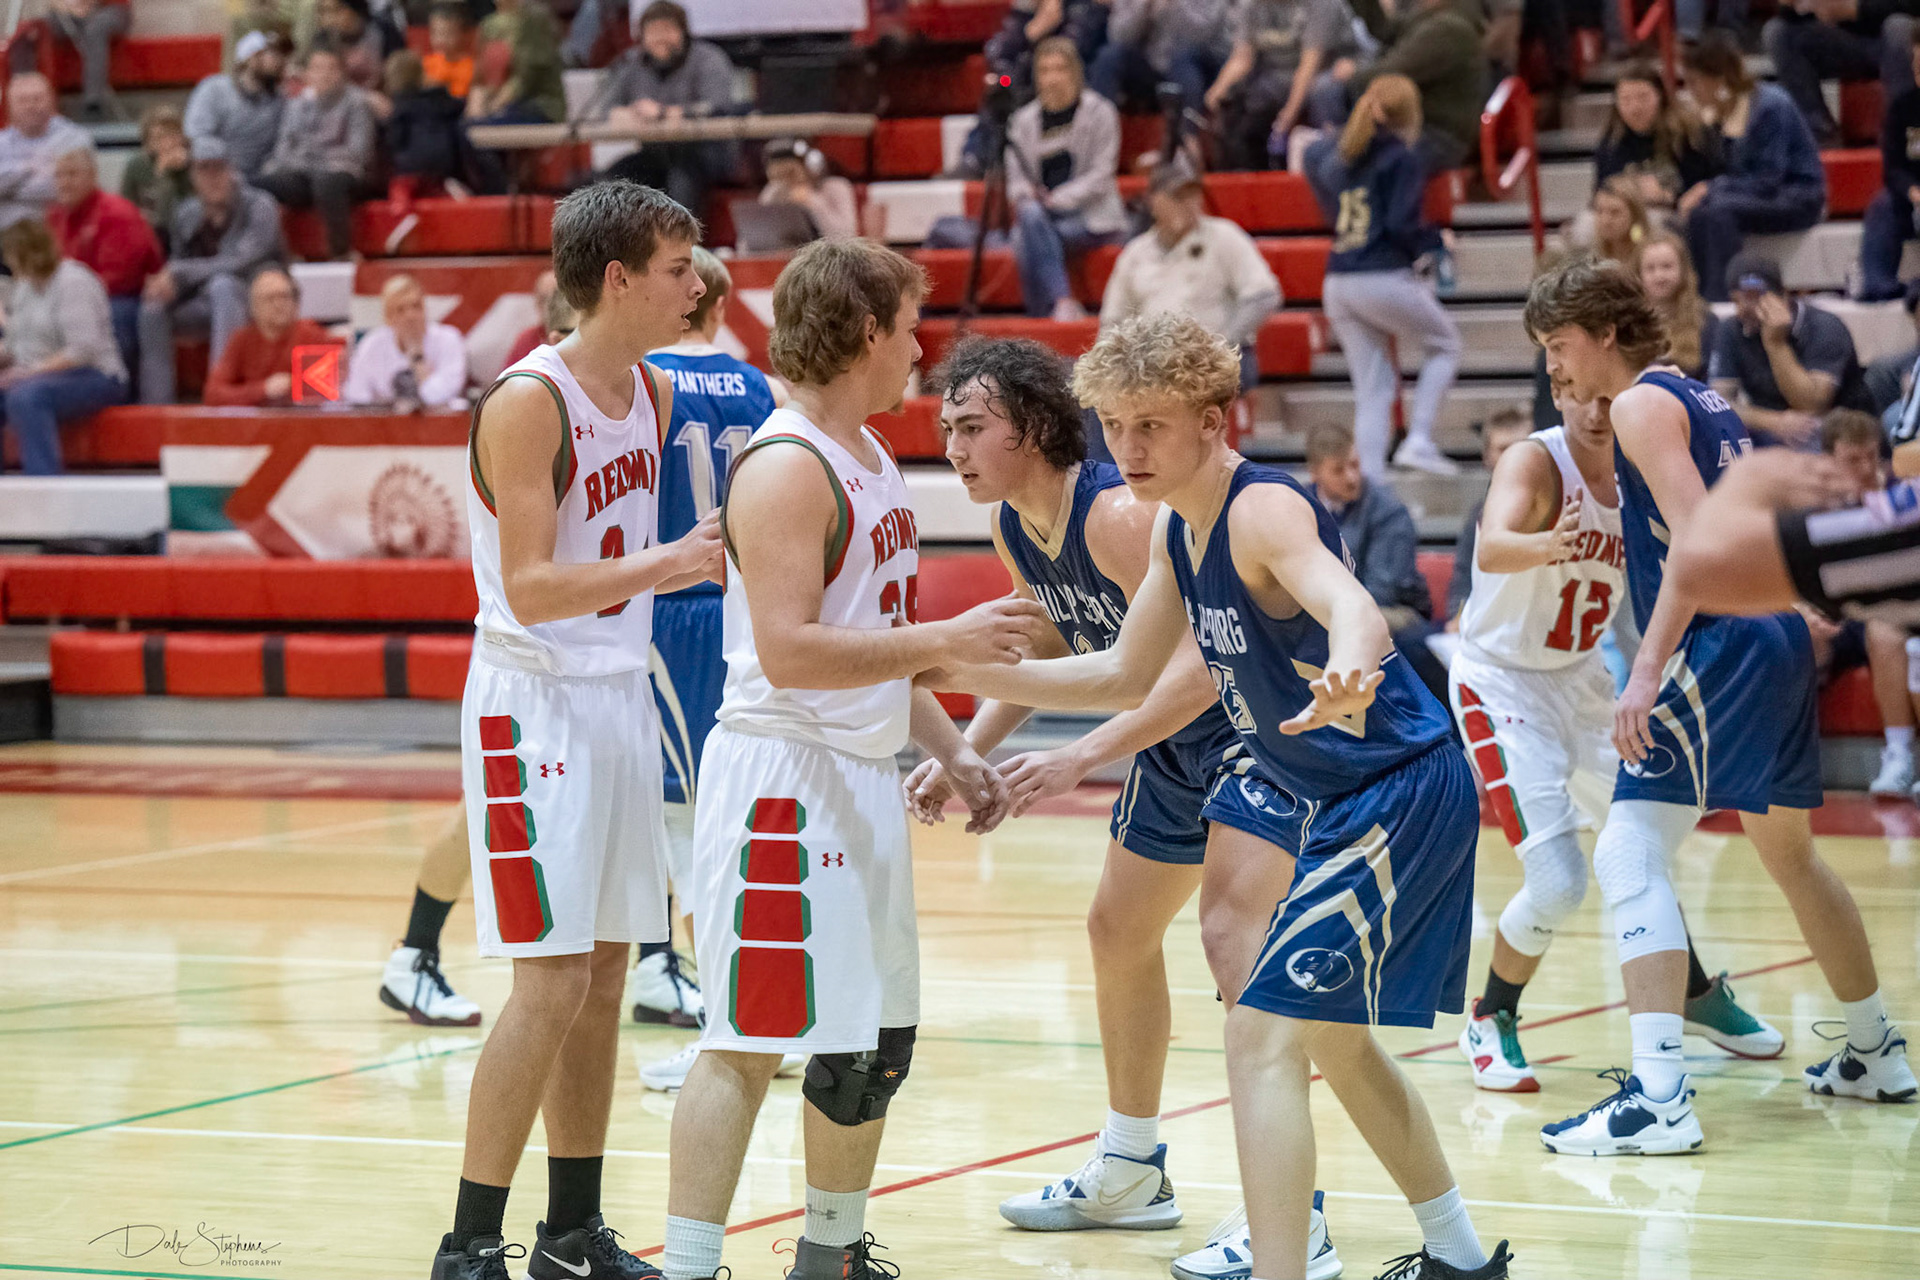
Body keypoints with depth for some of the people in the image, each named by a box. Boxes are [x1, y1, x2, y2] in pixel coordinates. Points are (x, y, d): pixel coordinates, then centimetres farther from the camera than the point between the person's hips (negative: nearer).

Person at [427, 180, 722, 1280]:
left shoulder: (658, 392, 9)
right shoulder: (528, 403, -15)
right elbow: (531, 588, -21)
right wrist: (671, 563, -24)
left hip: (623, 699, 8)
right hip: (536, 705, -8)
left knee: (605, 976, 10)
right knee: (552, 981, -11)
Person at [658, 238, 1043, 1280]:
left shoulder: (870, 457, 15)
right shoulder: (786, 467, -16)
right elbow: (788, 652, -25)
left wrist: (952, 751, 19)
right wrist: (949, 638, -24)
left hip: (864, 781, 10)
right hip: (781, 780, -10)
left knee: (874, 1043, 16)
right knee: (747, 1042, -9)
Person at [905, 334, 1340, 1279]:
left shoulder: (1116, 513, -29)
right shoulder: (1013, 525, -1)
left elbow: (1203, 666, -34)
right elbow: (1048, 651, 14)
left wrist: (1078, 761, -38)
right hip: (1177, 741, 10)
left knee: (1233, 927, -25)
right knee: (1119, 930, 19)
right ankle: (1130, 1173, 37)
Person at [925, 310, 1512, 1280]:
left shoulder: (1263, 509, -22)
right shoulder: (1176, 526, 6)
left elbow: (1351, 606, -43)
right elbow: (1125, 675, 18)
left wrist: (1347, 676, -66)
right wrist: (967, 673, 11)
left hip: (1399, 797, -11)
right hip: (1340, 803, 11)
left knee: (1263, 1034, -16)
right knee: (1329, 1035, 24)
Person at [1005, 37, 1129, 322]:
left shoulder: (1099, 113, 2)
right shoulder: (1024, 120, 13)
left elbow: (1101, 175, -6)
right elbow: (1015, 178, 9)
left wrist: (1056, 199, -17)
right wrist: (1025, 195, -16)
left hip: (1094, 219, -3)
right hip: (1043, 218, 3)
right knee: (1031, 215, -34)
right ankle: (1063, 302, -40)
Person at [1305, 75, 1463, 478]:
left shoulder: (1338, 157, 13)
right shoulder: (1401, 158, -6)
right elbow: (1402, 226, -13)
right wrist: (1435, 242, 4)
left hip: (1338, 282, 6)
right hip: (1383, 276, -6)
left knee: (1372, 389, 11)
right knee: (1445, 343, 16)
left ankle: (1370, 479, 2)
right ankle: (1419, 439, 2)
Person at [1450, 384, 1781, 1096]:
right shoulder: (1535, 462, -22)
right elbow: (1492, 549, -42)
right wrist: (1547, 544, -65)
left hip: (1580, 679, 7)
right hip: (1501, 684, -7)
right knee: (1558, 882, -17)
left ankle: (1696, 996, 42)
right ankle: (1490, 1023, 6)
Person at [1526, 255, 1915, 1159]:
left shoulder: (1642, 404, -7)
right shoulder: (1705, 402, 20)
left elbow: (1696, 539, -19)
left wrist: (1648, 671, -24)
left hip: (1722, 645, -10)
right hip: (1780, 637, 10)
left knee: (1629, 854, -15)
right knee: (1789, 853, 26)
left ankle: (1659, 1098, -27)